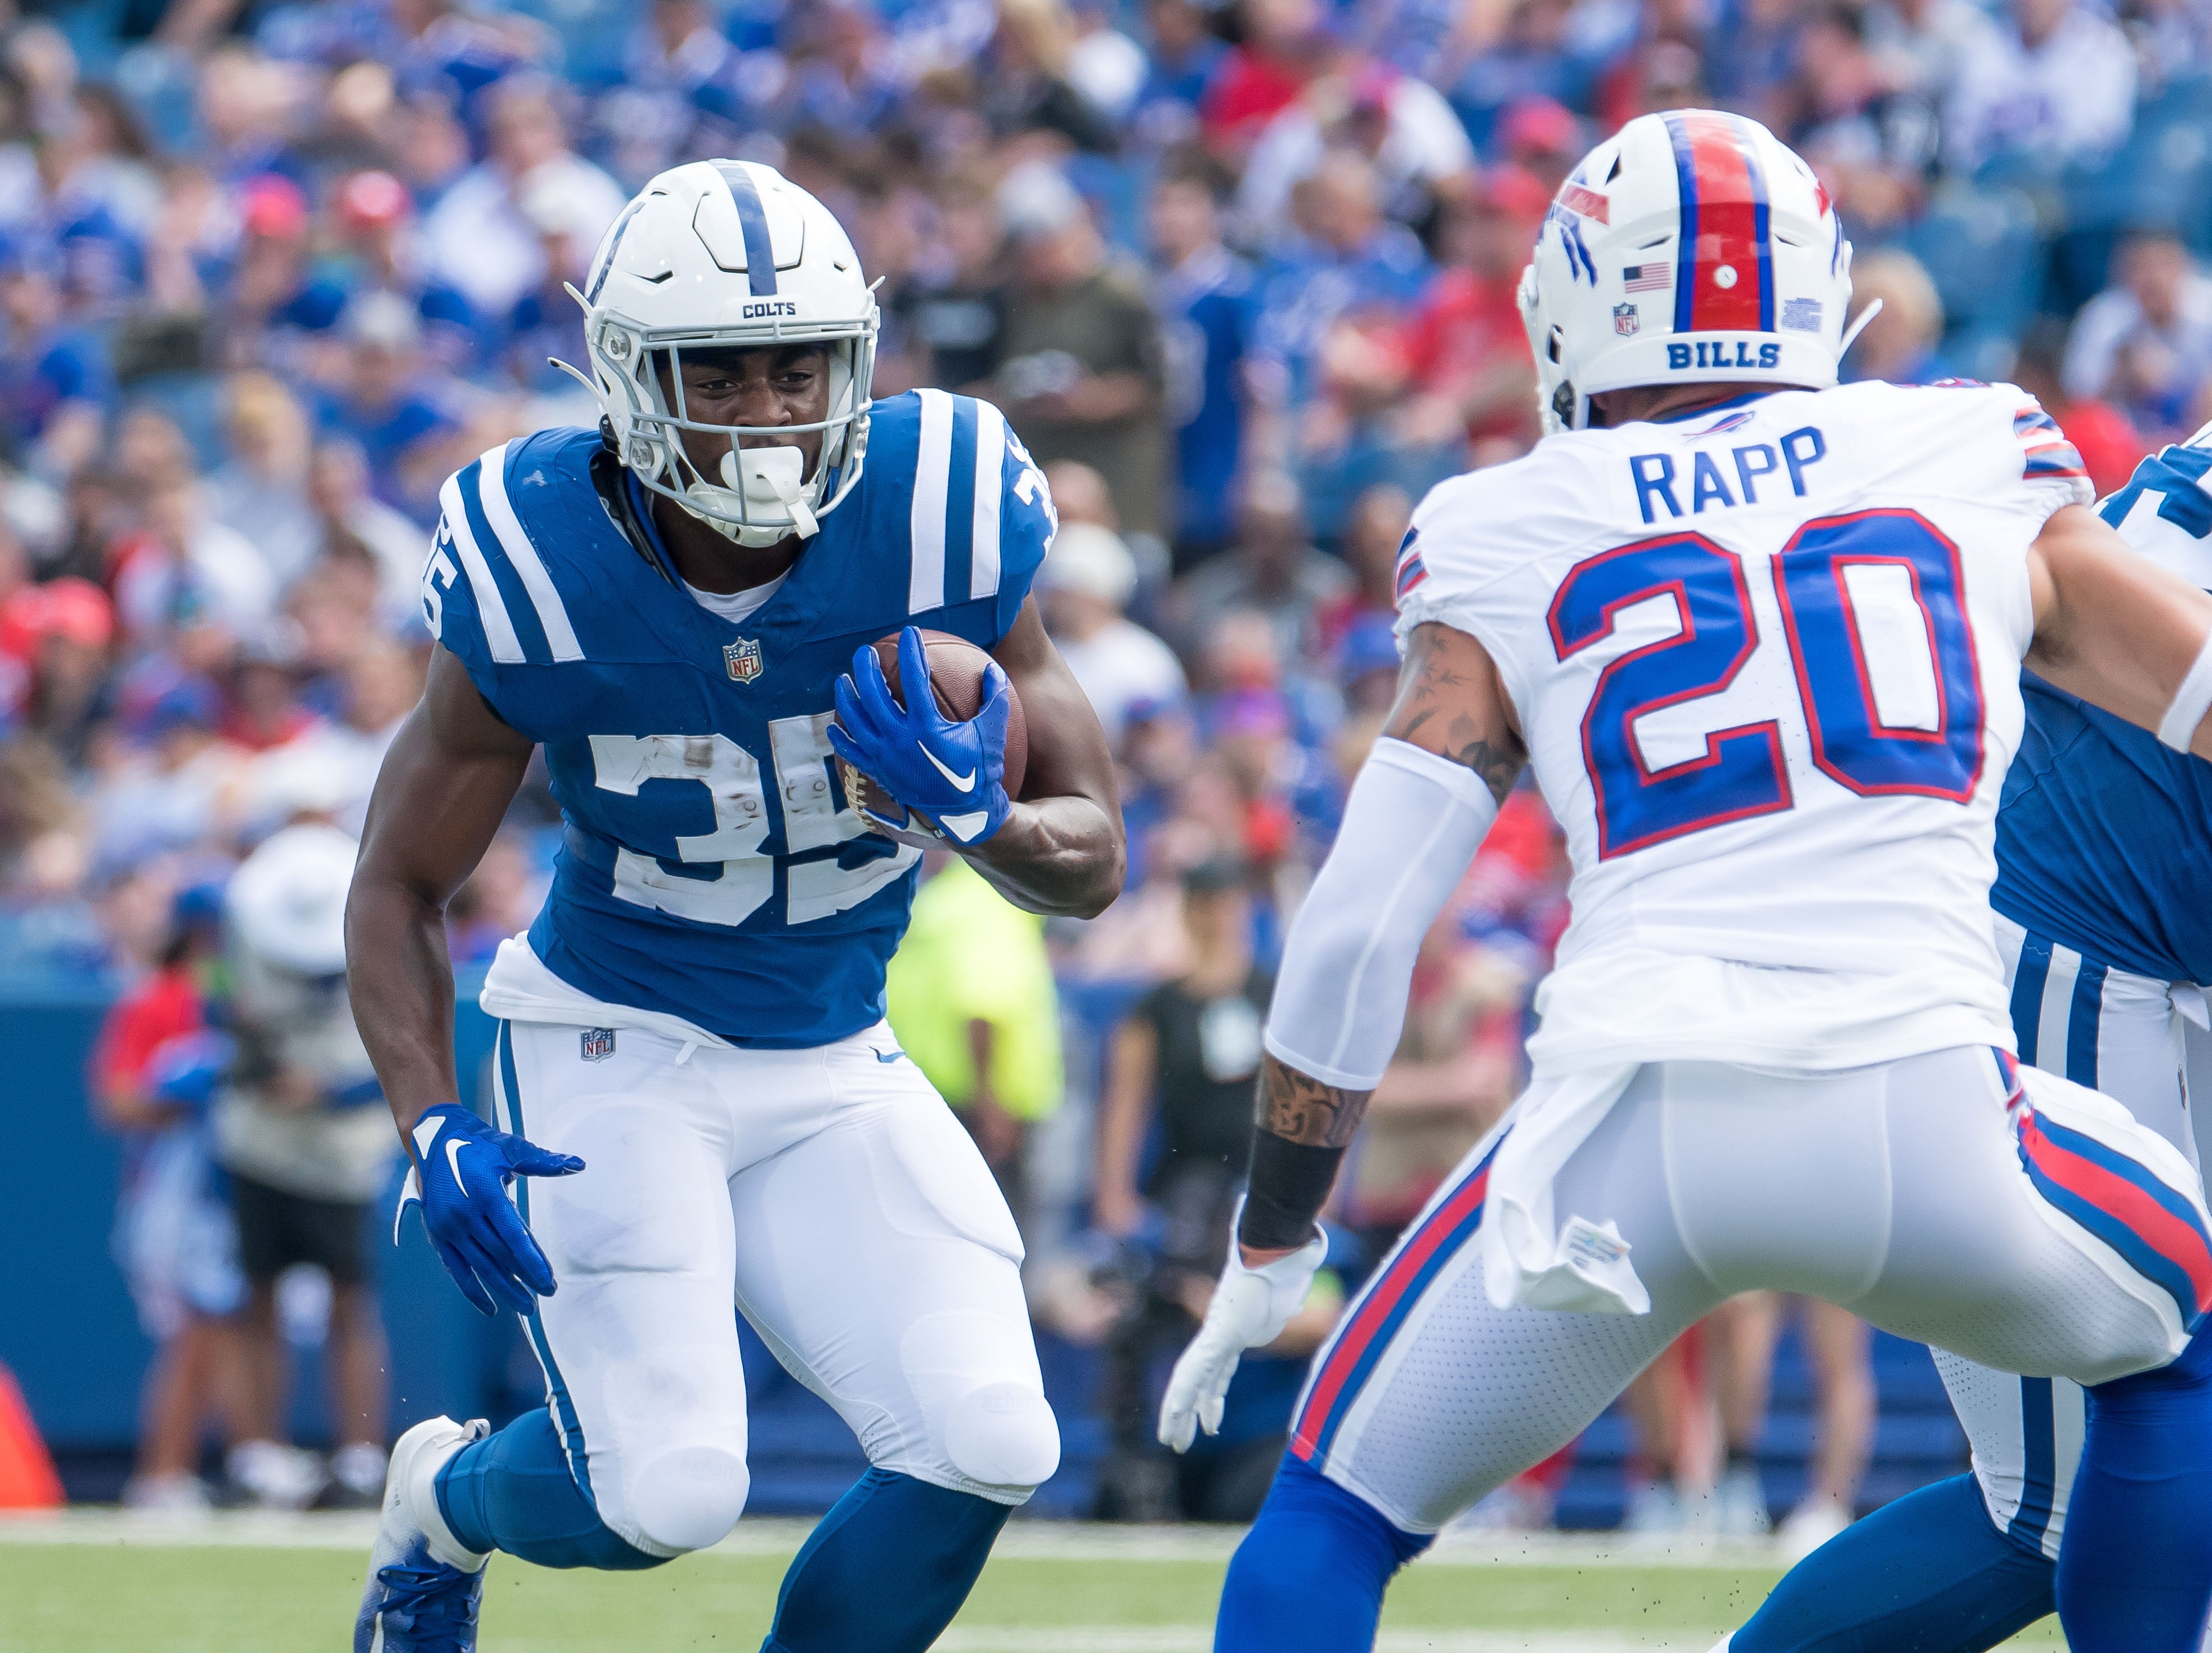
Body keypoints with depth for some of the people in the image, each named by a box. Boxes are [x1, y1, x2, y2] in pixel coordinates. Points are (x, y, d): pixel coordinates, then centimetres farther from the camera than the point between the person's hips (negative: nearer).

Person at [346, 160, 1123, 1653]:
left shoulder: (947, 522, -16)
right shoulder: (538, 581, -19)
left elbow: (1093, 865, -6)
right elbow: (402, 886, -5)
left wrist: (979, 817, -29)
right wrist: (435, 1128, -20)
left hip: (836, 1071, 3)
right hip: (618, 1044, -3)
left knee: (987, 1450, -15)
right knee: (665, 1490, -18)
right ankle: (446, 1498, 18)